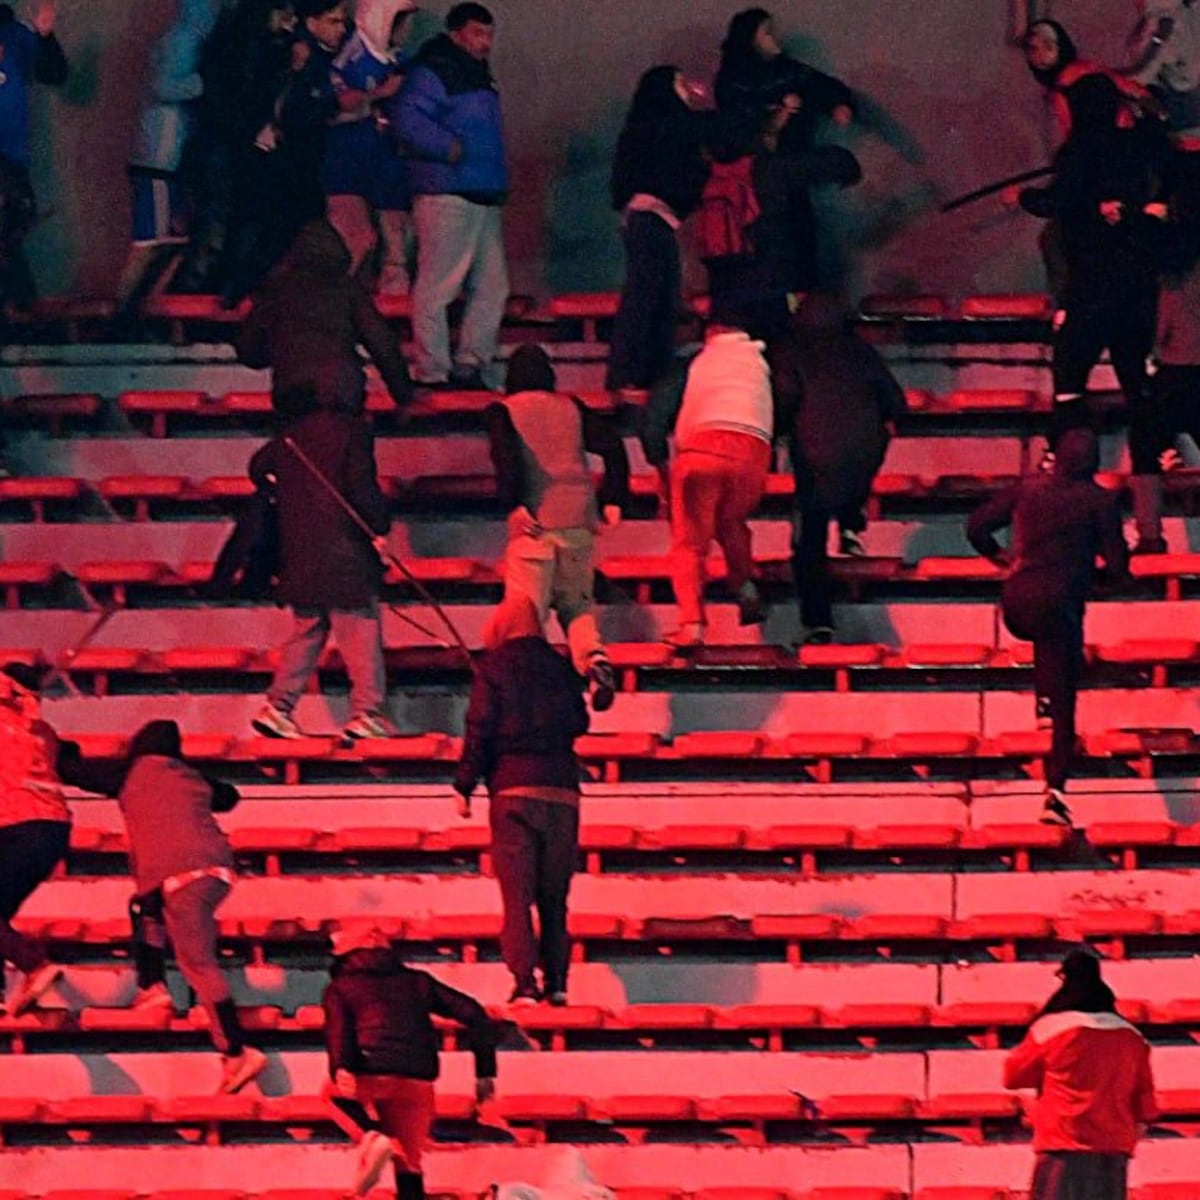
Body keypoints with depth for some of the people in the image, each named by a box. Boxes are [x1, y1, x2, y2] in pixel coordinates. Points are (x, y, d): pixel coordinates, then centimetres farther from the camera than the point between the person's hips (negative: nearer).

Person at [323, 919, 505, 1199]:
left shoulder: (340, 987, 16)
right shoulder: (416, 981, 24)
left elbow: (338, 1027, -7)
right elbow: (471, 1013, 16)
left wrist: (340, 1068, -24)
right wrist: (485, 1071, 18)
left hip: (369, 1076, -3)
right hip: (417, 1083, 3)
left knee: (336, 1093, 32)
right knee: (409, 1163, 18)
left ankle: (372, 1137, 5)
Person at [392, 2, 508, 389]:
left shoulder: (477, 76, 23)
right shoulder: (432, 73, -6)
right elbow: (407, 118, -20)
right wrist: (449, 148, -22)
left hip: (484, 196, 10)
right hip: (447, 194, -10)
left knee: (491, 286, 7)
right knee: (438, 285, -7)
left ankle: (471, 366, 12)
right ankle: (433, 372, -6)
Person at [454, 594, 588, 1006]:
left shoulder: (494, 666, 1)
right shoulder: (560, 668, 10)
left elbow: (479, 729, -3)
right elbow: (579, 724, 17)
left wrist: (464, 786, 1)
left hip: (513, 790, -3)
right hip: (562, 790, 3)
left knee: (517, 895, -4)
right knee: (554, 894, 12)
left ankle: (524, 983, -14)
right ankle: (555, 980, 6)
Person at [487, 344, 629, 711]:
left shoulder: (504, 411, 6)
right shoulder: (571, 409, 15)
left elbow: (505, 451, -14)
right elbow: (612, 445, 5)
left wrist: (513, 503, -15)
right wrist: (614, 500, 5)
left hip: (533, 520, -3)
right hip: (579, 521, 3)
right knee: (576, 604, 16)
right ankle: (593, 654, -11)